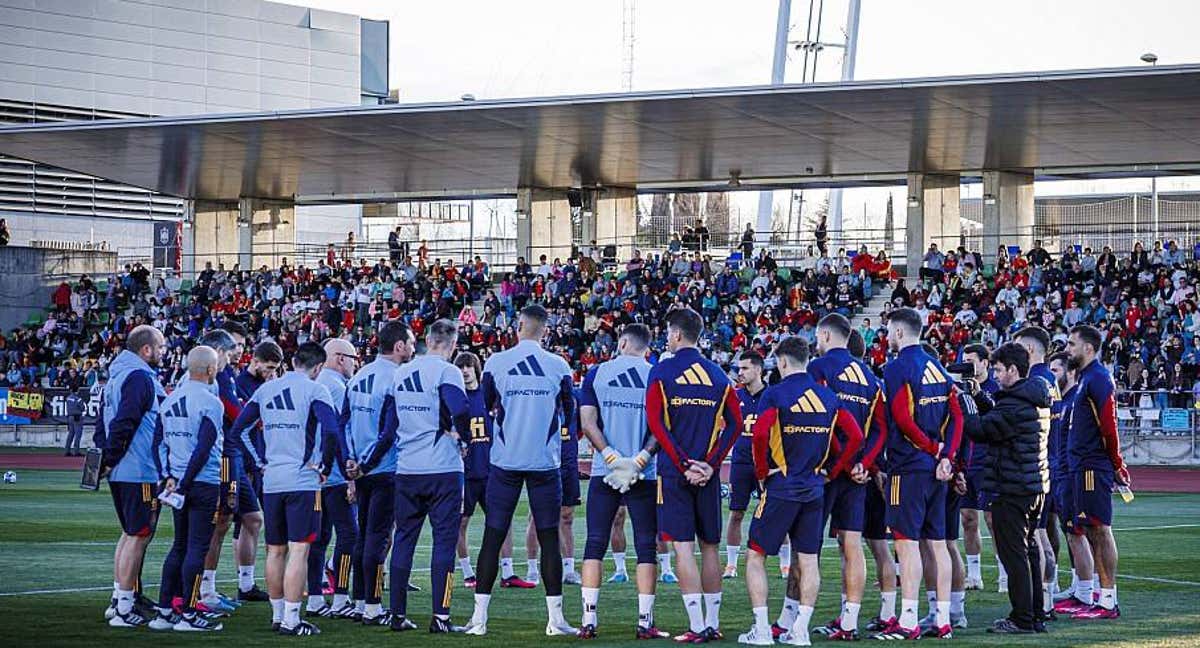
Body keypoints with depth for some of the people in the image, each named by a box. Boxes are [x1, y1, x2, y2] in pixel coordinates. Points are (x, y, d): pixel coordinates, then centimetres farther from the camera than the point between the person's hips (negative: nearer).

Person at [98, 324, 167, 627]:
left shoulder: (116, 376, 17)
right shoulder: (140, 378, -15)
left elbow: (105, 420, 18)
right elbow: (123, 423, -22)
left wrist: (107, 459, 14)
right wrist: (110, 460, -13)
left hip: (120, 473, 10)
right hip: (140, 471, -10)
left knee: (131, 533, 19)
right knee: (138, 536, -5)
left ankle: (119, 599, 25)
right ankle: (125, 609, -4)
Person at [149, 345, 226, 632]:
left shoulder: (170, 401, 10)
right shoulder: (210, 402, -13)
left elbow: (159, 443, 10)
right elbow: (204, 449, -17)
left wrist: (168, 477, 8)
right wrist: (184, 483, -11)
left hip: (178, 482, 7)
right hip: (205, 483, -7)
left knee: (179, 546, 15)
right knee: (197, 548, -2)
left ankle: (164, 611, 15)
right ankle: (188, 614, 0)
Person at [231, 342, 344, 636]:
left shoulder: (265, 390, 11)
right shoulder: (314, 390, -6)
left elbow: (238, 429, 13)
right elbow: (331, 431, -19)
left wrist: (260, 462, 15)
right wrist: (325, 467, -6)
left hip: (271, 481, 6)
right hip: (303, 481, -5)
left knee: (275, 551, 13)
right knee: (299, 550, -5)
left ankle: (277, 615, 21)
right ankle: (291, 619, -8)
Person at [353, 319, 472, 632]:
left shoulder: (401, 374, 11)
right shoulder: (446, 372, -8)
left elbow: (388, 428, 14)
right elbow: (461, 410, -26)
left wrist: (365, 465, 21)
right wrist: (462, 436, -6)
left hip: (406, 471, 6)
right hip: (443, 469, -6)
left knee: (404, 539, 12)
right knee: (444, 539, -1)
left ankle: (397, 614, 14)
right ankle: (440, 617, -3)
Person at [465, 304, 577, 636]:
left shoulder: (496, 363, -4)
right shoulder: (558, 366, -2)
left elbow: (484, 407, 7)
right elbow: (569, 413, 11)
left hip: (505, 462, 0)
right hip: (545, 463, 0)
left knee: (492, 539, 4)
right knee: (549, 540, 6)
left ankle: (479, 616, 2)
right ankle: (555, 617, 6)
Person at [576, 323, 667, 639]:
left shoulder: (596, 374, 4)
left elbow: (588, 423, -4)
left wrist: (611, 457, -9)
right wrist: (640, 459, -11)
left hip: (603, 472, 1)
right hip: (645, 476, -1)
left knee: (595, 546, 6)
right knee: (646, 547, 5)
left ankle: (588, 620, 2)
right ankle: (644, 621, 3)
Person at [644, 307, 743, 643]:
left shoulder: (662, 371, -4)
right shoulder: (718, 375, 8)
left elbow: (656, 423, -11)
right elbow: (735, 424, 3)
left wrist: (683, 464, -10)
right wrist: (710, 464, -1)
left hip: (674, 473, -4)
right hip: (708, 473, 4)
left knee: (683, 547, -3)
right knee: (710, 547, 11)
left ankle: (697, 627, -7)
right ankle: (713, 624, 15)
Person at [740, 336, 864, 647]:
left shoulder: (775, 394, -10)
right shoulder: (828, 396, 6)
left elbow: (760, 434, -23)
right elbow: (855, 437, 3)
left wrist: (762, 472, -8)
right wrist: (833, 472, 10)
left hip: (781, 489, -5)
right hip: (815, 490, 5)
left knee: (756, 555, 5)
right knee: (808, 560, 10)